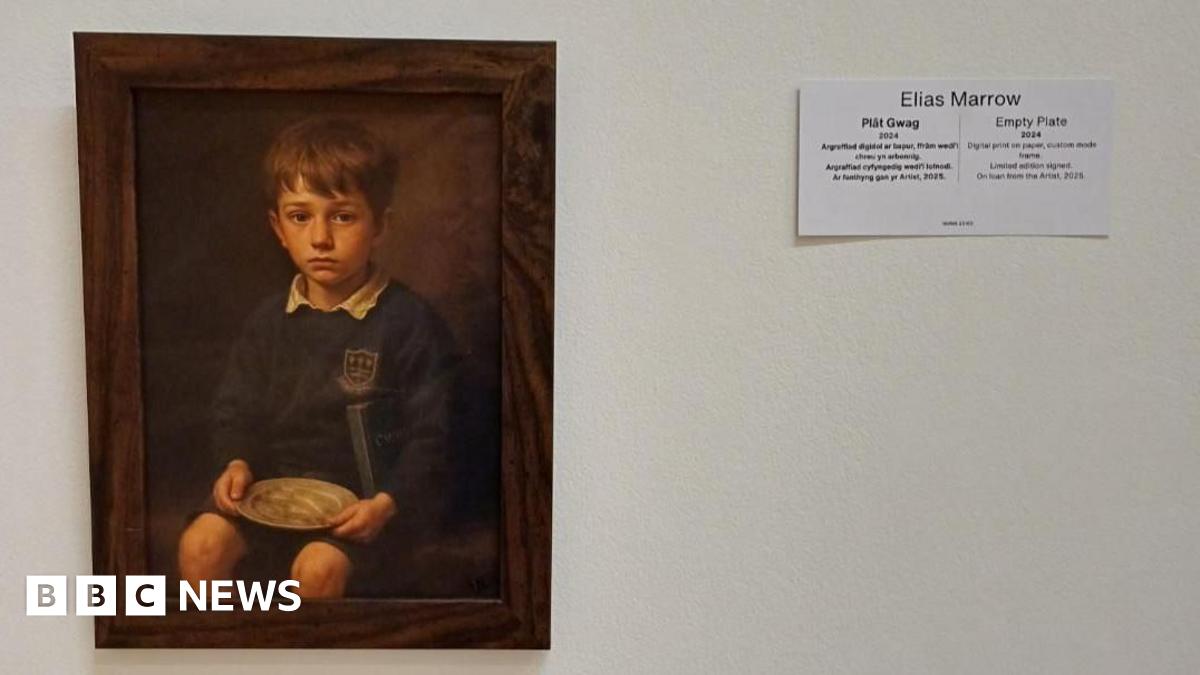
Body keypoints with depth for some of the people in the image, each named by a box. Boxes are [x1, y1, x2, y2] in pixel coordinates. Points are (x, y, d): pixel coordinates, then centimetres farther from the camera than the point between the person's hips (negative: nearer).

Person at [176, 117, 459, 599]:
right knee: (200, 543, -13)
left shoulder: (410, 322, -11)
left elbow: (427, 434, -10)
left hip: (361, 491, -4)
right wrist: (237, 461, -9)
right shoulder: (269, 320, 5)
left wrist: (388, 502, -21)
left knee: (317, 565, -26)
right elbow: (237, 410, 10)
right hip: (274, 477, 5)